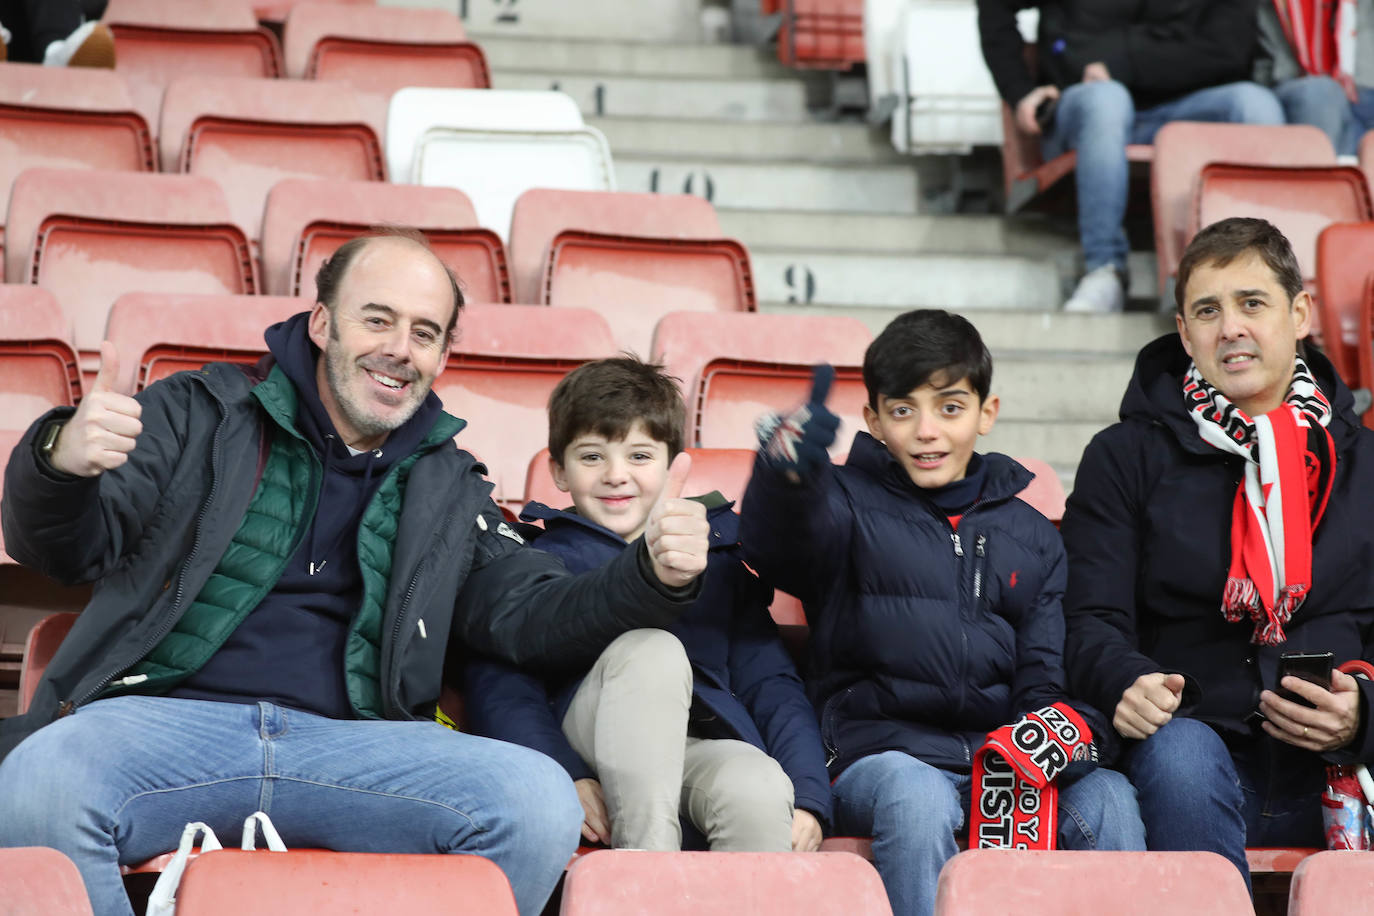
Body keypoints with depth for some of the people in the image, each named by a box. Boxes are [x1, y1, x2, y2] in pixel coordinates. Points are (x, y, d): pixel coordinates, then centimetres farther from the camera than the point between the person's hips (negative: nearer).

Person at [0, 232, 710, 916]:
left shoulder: (449, 489, 24)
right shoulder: (199, 413, 13)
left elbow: (530, 615, 15)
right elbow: (57, 547, 6)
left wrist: (654, 577, -6)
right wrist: (60, 461, -20)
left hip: (353, 740, 2)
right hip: (165, 715, -2)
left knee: (542, 802, -25)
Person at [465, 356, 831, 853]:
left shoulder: (719, 556, 25)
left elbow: (771, 684, 17)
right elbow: (500, 690, 1)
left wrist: (808, 795, -1)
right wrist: (565, 779, -18)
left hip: (707, 747, 2)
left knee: (761, 790, -35)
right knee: (651, 648, -33)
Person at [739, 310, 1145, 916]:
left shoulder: (1032, 536, 20)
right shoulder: (850, 505, 7)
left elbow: (1046, 678, 16)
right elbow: (775, 548, -16)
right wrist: (786, 477, -40)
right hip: (883, 750, -3)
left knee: (1107, 799, -26)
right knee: (917, 799, -36)